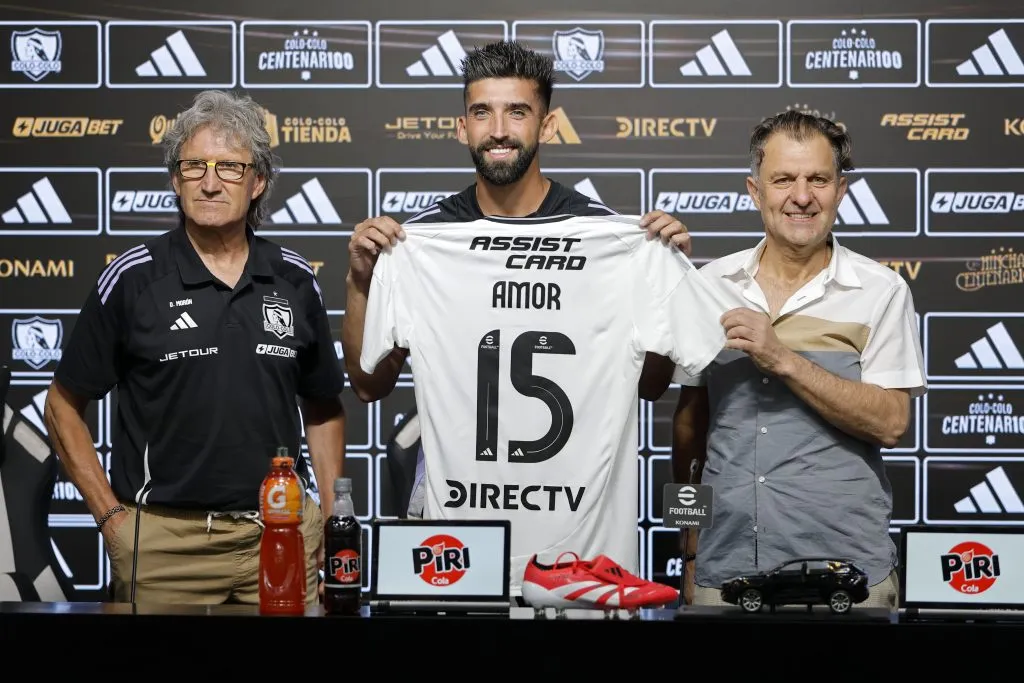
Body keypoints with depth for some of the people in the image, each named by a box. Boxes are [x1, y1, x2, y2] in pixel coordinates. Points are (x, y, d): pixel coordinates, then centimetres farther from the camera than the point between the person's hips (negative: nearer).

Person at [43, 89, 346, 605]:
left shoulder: (295, 281, 6)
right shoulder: (133, 279, -3)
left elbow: (323, 409, 15)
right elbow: (63, 406, 3)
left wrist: (333, 518, 5)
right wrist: (111, 515, -3)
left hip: (283, 532, 2)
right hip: (164, 539, -2)